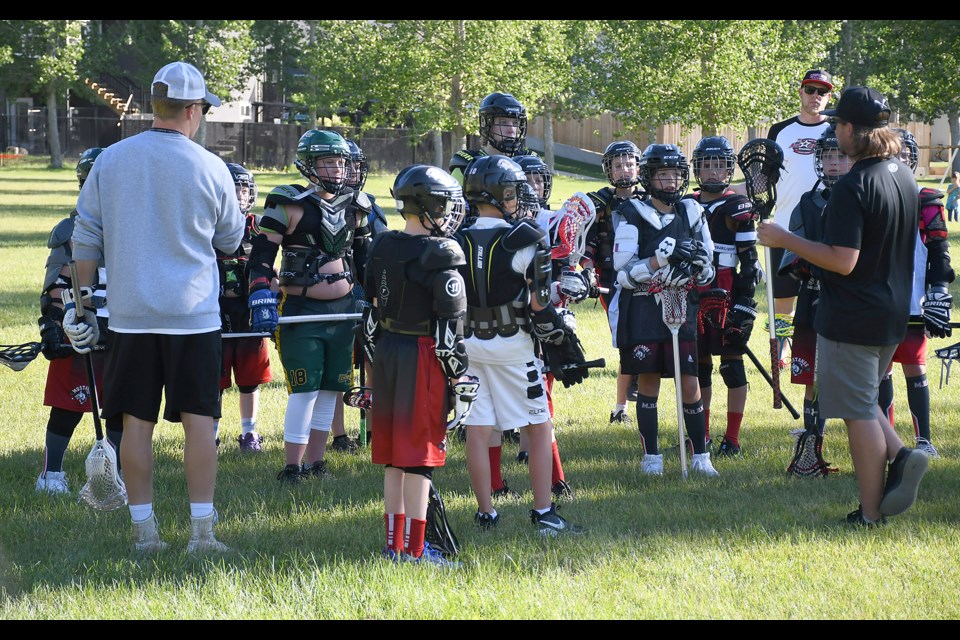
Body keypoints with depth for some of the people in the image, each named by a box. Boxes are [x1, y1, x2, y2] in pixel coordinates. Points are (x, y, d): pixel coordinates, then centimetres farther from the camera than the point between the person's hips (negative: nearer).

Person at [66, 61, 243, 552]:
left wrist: (82, 301, 13)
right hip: (193, 313, -2)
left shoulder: (110, 160, -1)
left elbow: (85, 237, 4)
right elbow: (230, 240, 8)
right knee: (199, 420, 3)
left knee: (137, 422, 6)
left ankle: (143, 529, 9)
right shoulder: (211, 169, -6)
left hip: (130, 313, 2)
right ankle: (202, 530, 3)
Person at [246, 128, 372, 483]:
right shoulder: (289, 204, -9)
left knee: (331, 388, 8)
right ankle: (292, 466, -2)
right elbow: (261, 256, -12)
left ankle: (316, 460, 18)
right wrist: (261, 299, -22)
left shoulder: (355, 206, 9)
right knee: (304, 390, -9)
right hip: (300, 309, -6)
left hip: (344, 309, 6)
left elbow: (364, 257, 21)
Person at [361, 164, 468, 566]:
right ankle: (414, 550, -1)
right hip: (423, 355, -7)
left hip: (386, 351, 7)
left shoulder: (382, 248, 8)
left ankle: (394, 542, 19)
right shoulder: (440, 254, -13)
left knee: (394, 456, 14)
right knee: (419, 456, -3)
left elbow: (371, 307, 13)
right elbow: (450, 319, -13)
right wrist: (458, 369, -8)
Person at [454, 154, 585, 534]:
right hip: (512, 344, -4)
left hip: (467, 343, 4)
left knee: (477, 430, 7)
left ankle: (486, 514, 10)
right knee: (539, 428, 6)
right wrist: (561, 344, -3)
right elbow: (540, 304, -12)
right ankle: (544, 514, 4)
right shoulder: (522, 240, -11)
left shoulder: (456, 241, 2)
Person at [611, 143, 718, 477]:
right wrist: (661, 259, -23)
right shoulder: (633, 216, -5)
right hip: (642, 310, -3)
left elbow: (709, 273, 11)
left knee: (690, 384, -1)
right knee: (648, 382, 3)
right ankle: (651, 456, 12)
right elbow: (624, 274, -12)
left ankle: (701, 456, 7)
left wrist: (700, 264, -12)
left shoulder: (692, 213, 7)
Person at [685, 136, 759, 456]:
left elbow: (749, 260, -6)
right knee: (698, 365, 9)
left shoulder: (738, 208, -3)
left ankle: (732, 438, 0)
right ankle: (701, 434, 18)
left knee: (732, 364, -4)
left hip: (727, 294, -5)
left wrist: (745, 301, -12)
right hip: (693, 294, 5)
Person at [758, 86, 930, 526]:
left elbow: (843, 260, -25)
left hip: (851, 319, -8)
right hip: (892, 315, 8)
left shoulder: (852, 188, -21)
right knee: (863, 402, 23)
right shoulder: (904, 176, 6)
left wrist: (785, 240, -17)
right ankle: (900, 457, 2)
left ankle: (870, 513, 6)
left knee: (858, 411, 1)